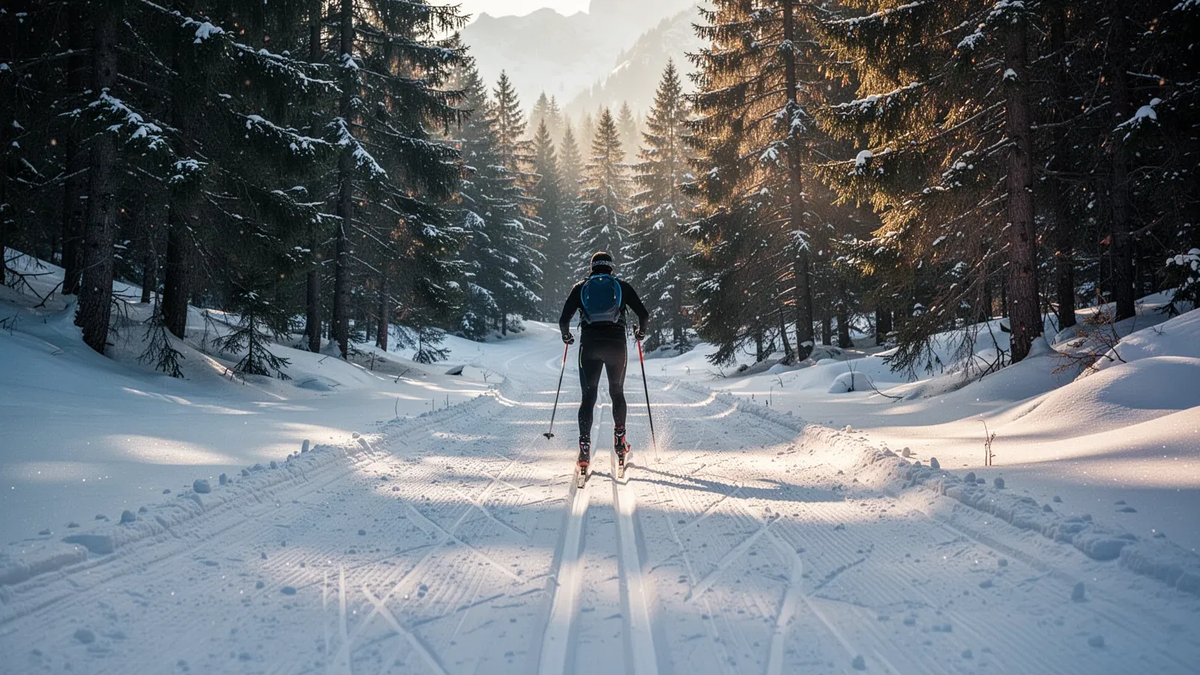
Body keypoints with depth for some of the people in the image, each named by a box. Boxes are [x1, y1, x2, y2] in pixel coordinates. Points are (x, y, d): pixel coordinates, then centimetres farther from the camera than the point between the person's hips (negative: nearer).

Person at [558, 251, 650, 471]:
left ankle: (584, 446, -10)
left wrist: (566, 335, 24)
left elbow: (564, 319, 4)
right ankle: (619, 441, 13)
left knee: (588, 396, 4)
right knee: (617, 393, 19)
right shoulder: (622, 286, 11)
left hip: (589, 346, 0)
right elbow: (644, 315, 5)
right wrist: (641, 331, 25)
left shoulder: (580, 287, 11)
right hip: (616, 345, 0)